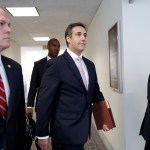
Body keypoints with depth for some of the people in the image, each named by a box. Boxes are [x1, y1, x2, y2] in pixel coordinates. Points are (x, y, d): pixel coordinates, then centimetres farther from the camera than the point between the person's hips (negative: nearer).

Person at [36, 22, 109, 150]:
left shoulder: (90, 65, 8)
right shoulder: (56, 64, -13)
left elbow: (96, 92, 16)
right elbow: (44, 100, -14)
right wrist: (42, 134, -12)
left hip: (83, 128, 7)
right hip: (66, 131, -7)